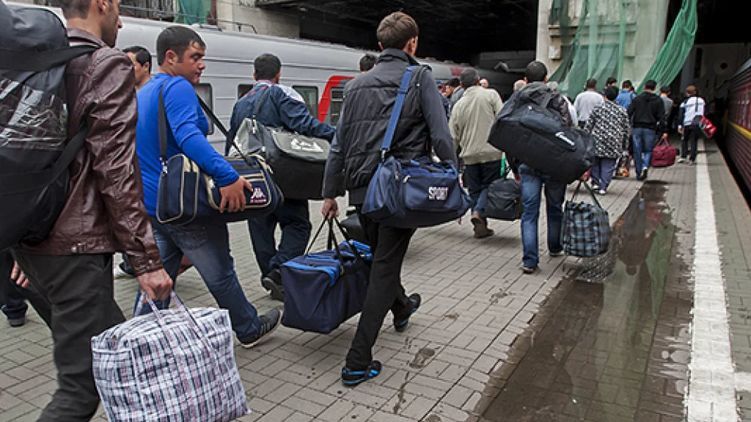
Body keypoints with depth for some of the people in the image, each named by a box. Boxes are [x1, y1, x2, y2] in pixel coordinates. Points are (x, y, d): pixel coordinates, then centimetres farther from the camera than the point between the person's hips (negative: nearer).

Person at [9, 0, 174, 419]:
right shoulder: (109, 64, -9)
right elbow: (116, 170, -18)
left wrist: (27, 243, 24)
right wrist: (147, 259, -16)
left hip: (31, 240, 9)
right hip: (75, 246, -9)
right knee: (82, 382, -2)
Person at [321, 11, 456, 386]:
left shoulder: (357, 85, 13)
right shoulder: (420, 78, -2)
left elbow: (339, 144, 13)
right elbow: (441, 137, -11)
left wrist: (330, 192, 17)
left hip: (362, 188, 6)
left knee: (382, 256, 25)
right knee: (384, 267, -1)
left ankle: (401, 307, 52)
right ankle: (357, 362, 0)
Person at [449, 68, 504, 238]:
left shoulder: (458, 105, 7)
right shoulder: (491, 94, -1)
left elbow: (454, 136, 7)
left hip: (469, 155, 3)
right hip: (491, 151, -3)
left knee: (475, 190, 11)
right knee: (490, 185, 9)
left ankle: (480, 226, 10)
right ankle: (478, 212, -14)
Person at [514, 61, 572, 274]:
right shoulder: (557, 99, 0)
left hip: (527, 163, 1)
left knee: (529, 212, 3)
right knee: (554, 208, 18)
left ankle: (530, 260, -4)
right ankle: (555, 247, 37)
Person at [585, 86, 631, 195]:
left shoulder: (597, 108, 2)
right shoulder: (622, 111, 6)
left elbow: (589, 126, 2)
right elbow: (627, 129, 9)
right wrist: (625, 145, 17)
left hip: (597, 141, 0)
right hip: (613, 145, 0)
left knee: (595, 162, 16)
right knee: (608, 166, 3)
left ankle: (595, 183, 12)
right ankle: (603, 187, 1)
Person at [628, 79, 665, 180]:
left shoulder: (637, 98, 4)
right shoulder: (658, 100, 2)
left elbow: (629, 113, -1)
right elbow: (661, 117, -2)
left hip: (637, 127, 1)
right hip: (650, 129, -1)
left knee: (637, 151, 6)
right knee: (648, 150, 10)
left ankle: (639, 173, 10)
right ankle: (645, 166, -17)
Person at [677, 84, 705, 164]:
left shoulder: (685, 102, -1)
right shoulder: (702, 101, 13)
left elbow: (681, 115, -4)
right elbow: (704, 113, 17)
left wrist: (679, 125, -2)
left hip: (687, 124, -2)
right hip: (698, 124, 3)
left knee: (684, 140, 12)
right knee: (694, 141, 5)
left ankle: (683, 156, 3)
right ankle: (692, 159, 2)